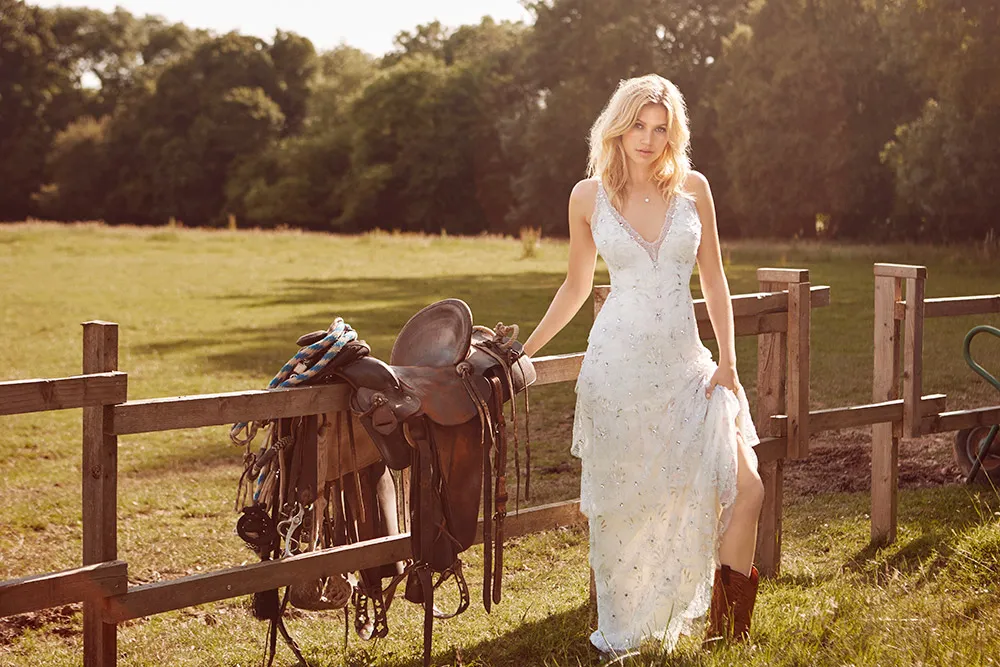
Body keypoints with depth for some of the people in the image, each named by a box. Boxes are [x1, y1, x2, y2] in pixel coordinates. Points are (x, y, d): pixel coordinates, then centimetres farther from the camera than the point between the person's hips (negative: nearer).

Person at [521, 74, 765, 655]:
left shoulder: (693, 188, 3)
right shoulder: (589, 197, 2)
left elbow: (714, 280, 8)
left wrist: (728, 361, 0)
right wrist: (525, 349, 13)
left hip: (685, 364, 1)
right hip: (618, 364, -1)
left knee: (745, 488, -9)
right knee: (624, 505, 4)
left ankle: (727, 624, 10)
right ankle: (622, 635, 22)